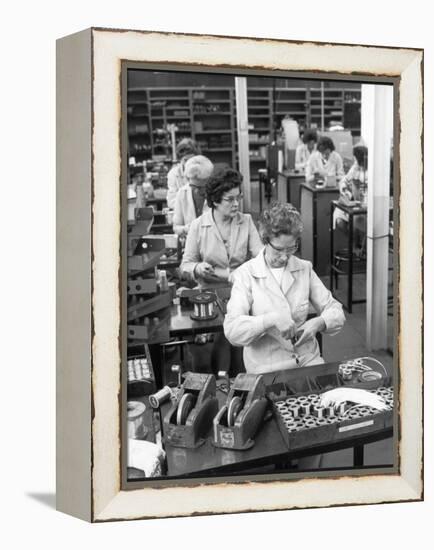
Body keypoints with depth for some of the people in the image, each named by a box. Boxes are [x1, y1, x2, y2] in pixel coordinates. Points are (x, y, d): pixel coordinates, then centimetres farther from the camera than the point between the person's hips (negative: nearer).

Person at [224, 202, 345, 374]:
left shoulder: (304, 269, 7)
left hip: (308, 359, 3)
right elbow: (231, 330, -14)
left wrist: (318, 323, -12)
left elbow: (336, 312, 9)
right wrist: (271, 319, -26)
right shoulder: (245, 274, -4)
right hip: (266, 368, -3)